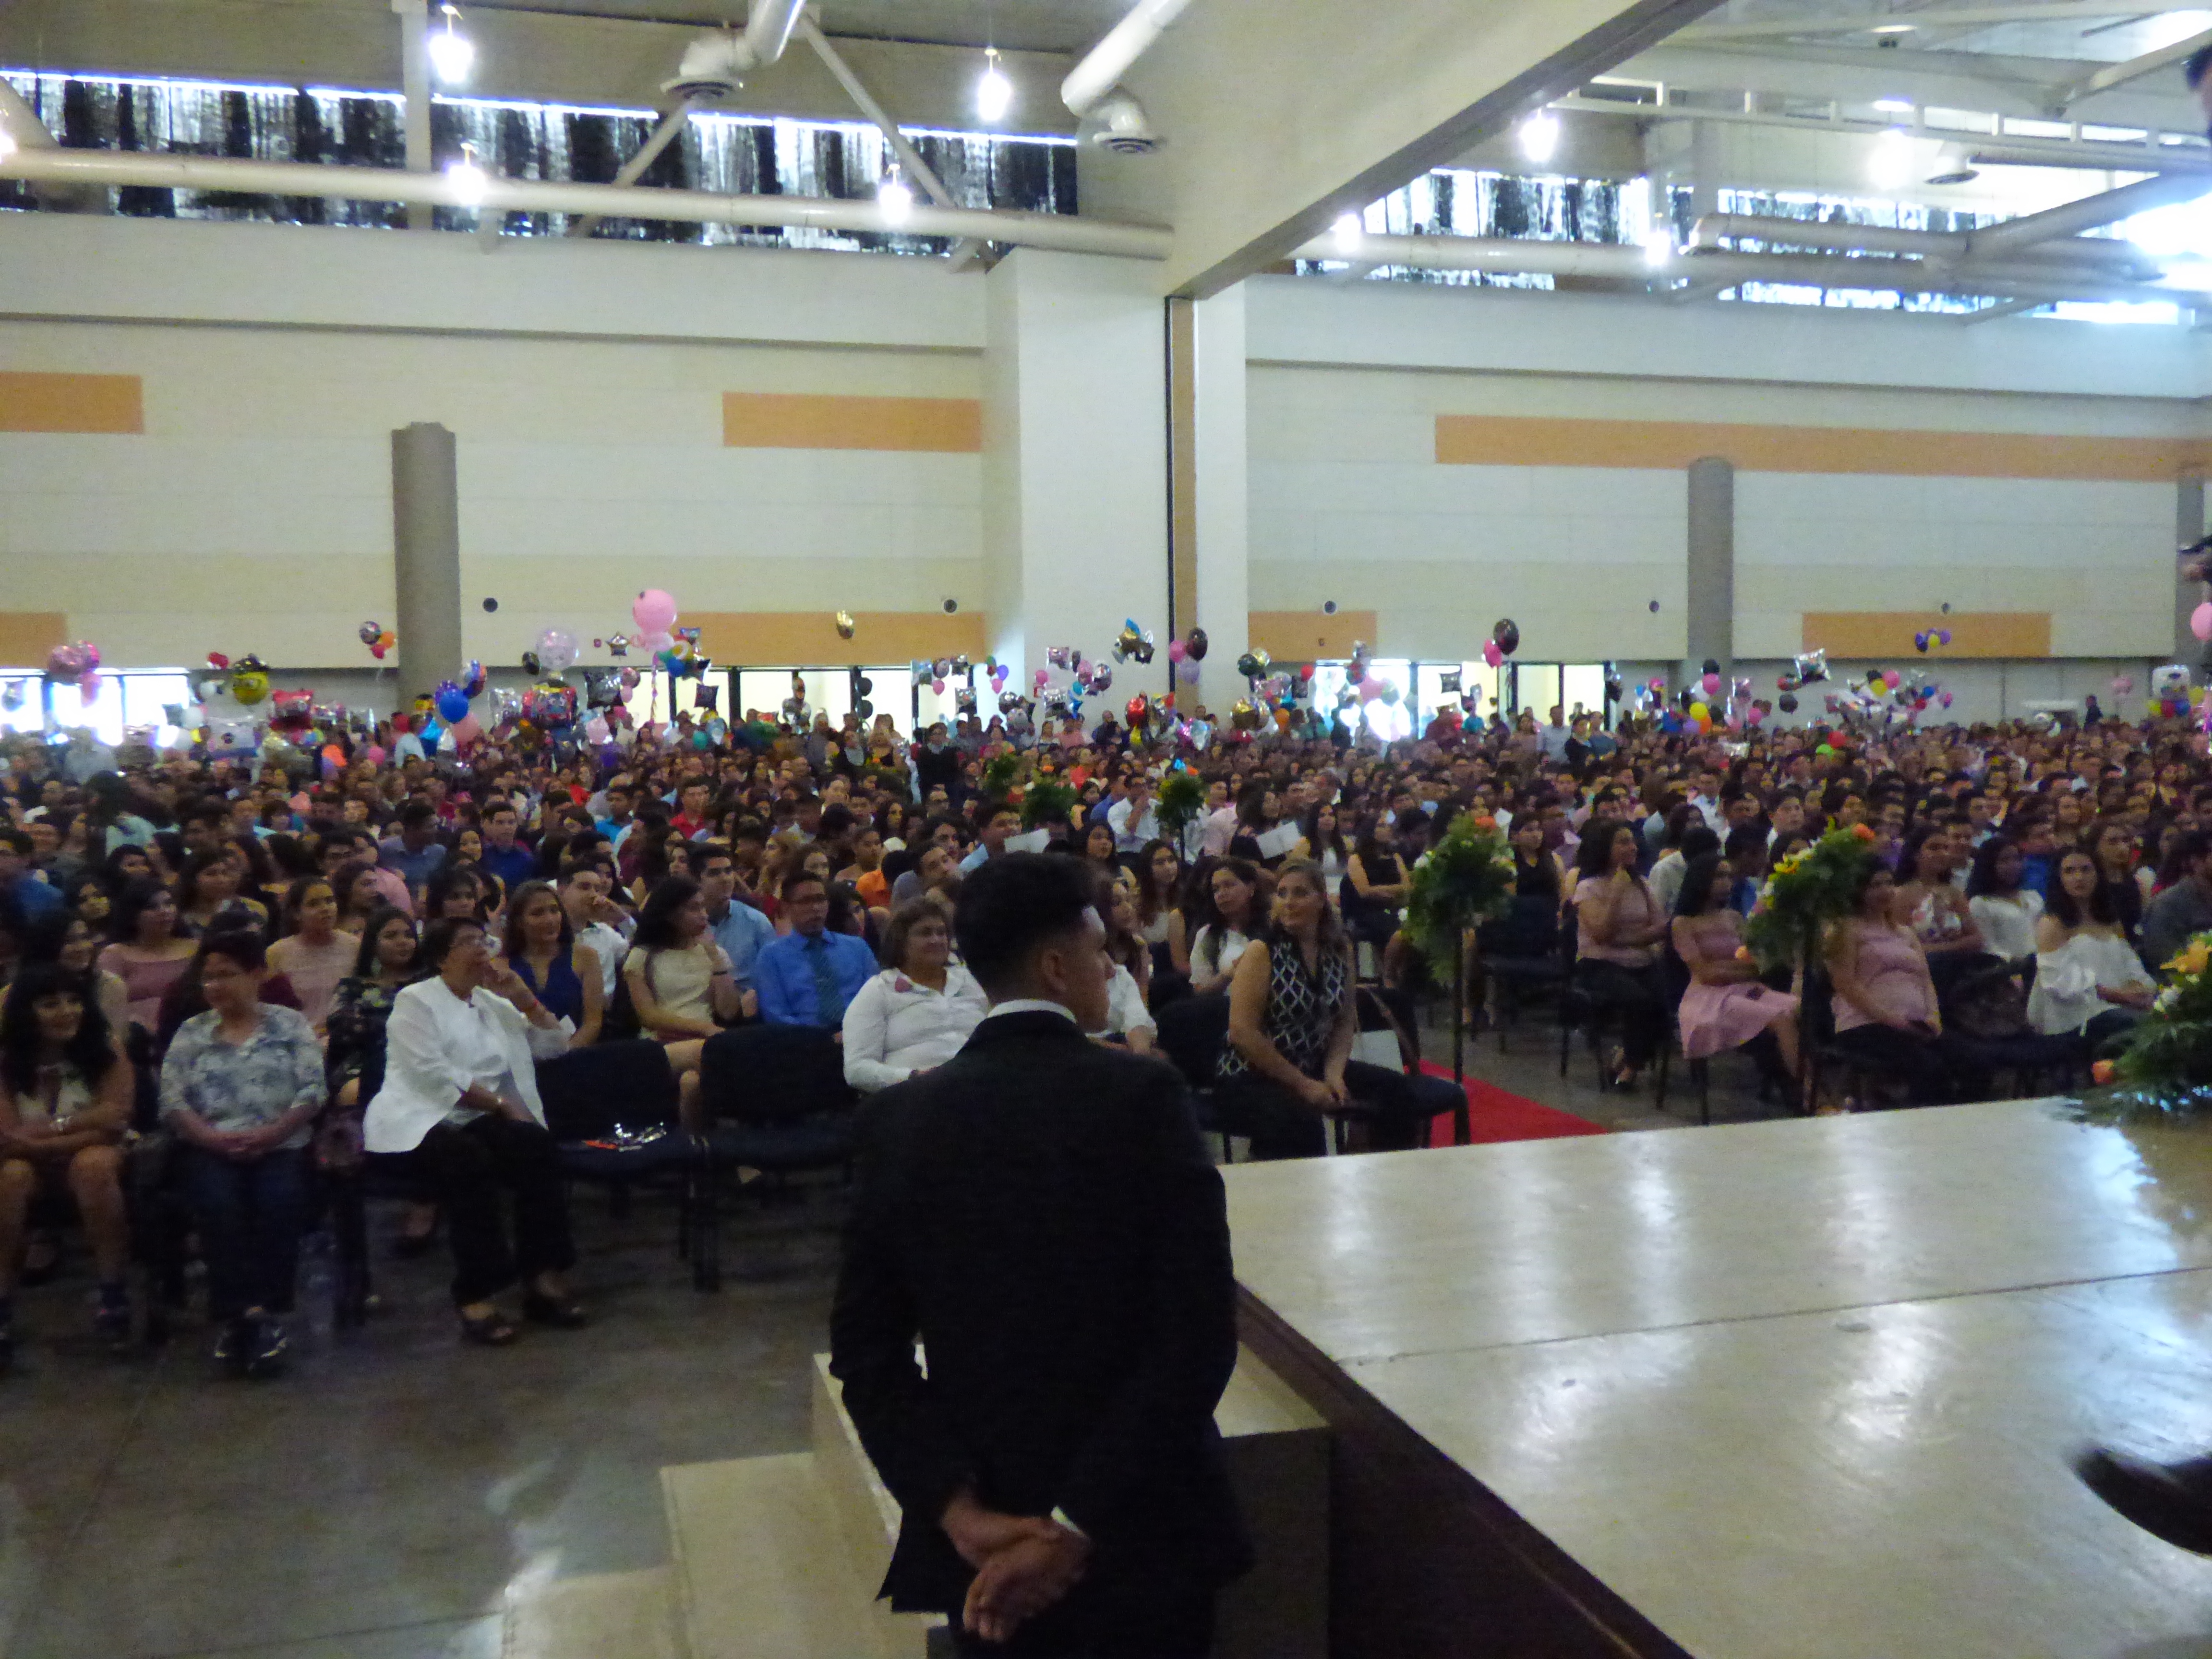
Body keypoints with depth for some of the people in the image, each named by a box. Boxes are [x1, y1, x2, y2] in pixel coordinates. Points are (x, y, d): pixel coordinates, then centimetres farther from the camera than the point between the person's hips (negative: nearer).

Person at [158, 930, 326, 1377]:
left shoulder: (292, 1025, 12)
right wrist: (215, 1138, -13)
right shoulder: (190, 1033, 16)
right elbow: (172, 1101, 5)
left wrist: (268, 1134, -14)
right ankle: (249, 1315, -28)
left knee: (279, 1201, -32)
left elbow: (311, 1093, 1)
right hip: (210, 1148, 1)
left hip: (280, 1147, -1)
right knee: (219, 1203, -31)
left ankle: (267, 1314, -24)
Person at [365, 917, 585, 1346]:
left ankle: (544, 1278, -25)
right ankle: (477, 1295, -35)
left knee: (538, 1148, -26)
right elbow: (432, 1073, -12)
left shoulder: (493, 1003, 23)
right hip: (422, 1119, -5)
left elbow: (555, 1044, 20)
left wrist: (522, 996, 7)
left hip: (481, 1119, 5)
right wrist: (499, 1102, -15)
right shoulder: (415, 1002, 3)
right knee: (470, 1161, -37)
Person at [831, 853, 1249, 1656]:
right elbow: (1199, 1335, -18)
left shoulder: (899, 1118, -3)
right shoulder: (1143, 1094, -13)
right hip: (1142, 1523, -3)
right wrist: (1082, 1524, -17)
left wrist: (959, 1509, -9)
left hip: (984, 1534, 3)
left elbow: (865, 1346, -4)